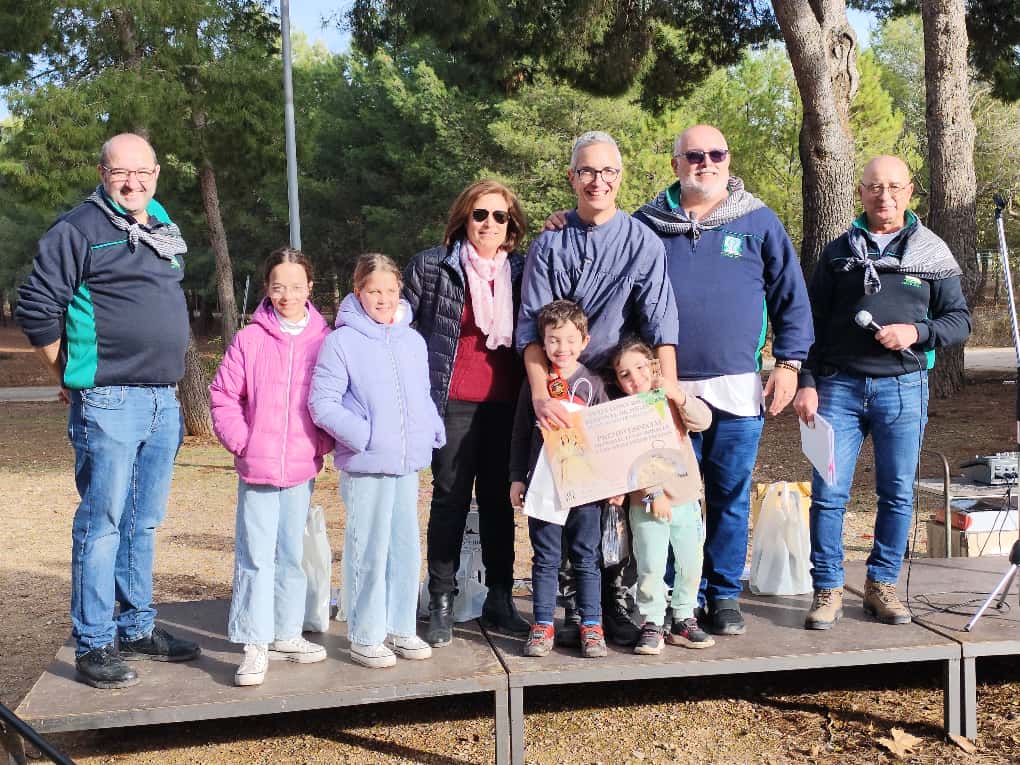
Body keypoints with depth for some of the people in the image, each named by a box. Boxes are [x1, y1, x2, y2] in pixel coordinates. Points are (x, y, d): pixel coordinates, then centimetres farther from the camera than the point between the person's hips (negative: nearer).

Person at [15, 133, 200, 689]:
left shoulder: (164, 229, 15)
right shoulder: (79, 228, -7)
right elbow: (36, 307, -9)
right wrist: (73, 376, -3)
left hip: (163, 401, 7)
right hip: (108, 404, -7)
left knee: (144, 522, 14)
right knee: (102, 522, -2)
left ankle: (137, 628, 26)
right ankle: (94, 644, 8)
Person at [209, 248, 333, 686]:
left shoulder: (323, 340, 1)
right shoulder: (249, 339, -2)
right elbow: (223, 395, 0)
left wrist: (324, 446, -4)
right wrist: (239, 441, -7)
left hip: (302, 468, 2)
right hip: (256, 467, -2)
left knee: (292, 554, 12)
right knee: (255, 555, -1)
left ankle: (286, 635, 25)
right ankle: (255, 646, 6)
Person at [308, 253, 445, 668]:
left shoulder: (413, 341, 11)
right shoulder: (341, 341, -7)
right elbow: (322, 403, -10)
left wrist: (434, 430, 3)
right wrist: (362, 435, -19)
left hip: (408, 463, 6)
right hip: (366, 465, -6)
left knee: (406, 547, 12)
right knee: (369, 552, -1)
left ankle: (401, 627, 25)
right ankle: (365, 636, 12)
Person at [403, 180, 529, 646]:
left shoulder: (520, 270, 10)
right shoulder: (430, 266, 1)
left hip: (505, 402, 3)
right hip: (453, 402, -3)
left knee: (499, 500, 10)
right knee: (450, 499, 2)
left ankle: (499, 602, 19)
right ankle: (441, 605, 12)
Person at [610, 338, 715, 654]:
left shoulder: (672, 400, 4)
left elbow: (703, 420, -12)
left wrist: (678, 395, -25)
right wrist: (653, 494, -19)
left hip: (686, 499, 3)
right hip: (646, 503, -3)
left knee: (691, 564, 8)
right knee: (651, 566, -7)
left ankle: (683, 620, 23)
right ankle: (651, 624, 7)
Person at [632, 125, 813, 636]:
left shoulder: (759, 221, 6)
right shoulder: (646, 224, 6)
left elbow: (791, 296, 7)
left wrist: (789, 363, 1)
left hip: (736, 388, 0)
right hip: (667, 388, 0)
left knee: (731, 497, 6)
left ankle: (725, 595, 19)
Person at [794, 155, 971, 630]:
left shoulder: (932, 252, 8)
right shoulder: (838, 252, 9)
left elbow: (960, 319, 9)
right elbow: (813, 323, 8)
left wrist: (917, 332, -10)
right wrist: (807, 383, -1)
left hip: (904, 388, 1)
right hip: (839, 385, 0)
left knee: (898, 493, 6)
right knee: (828, 492, -4)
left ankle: (882, 585, 20)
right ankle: (827, 590, 6)